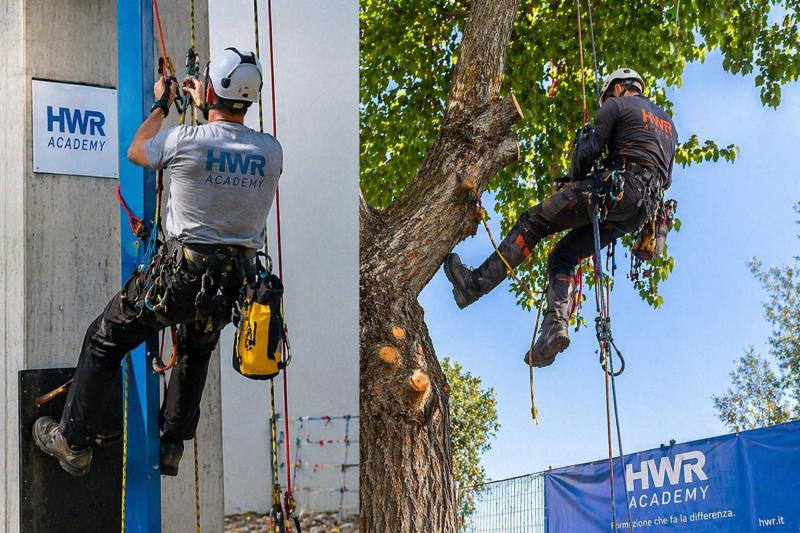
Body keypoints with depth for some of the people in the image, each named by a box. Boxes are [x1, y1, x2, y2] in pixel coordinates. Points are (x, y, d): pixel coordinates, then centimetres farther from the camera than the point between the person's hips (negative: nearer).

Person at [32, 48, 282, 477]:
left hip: (179, 273, -4)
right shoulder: (271, 151, -4)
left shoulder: (186, 141, -15)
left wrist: (160, 106, 22)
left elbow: (136, 152, 7)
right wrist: (207, 109, 29)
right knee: (196, 352, 31)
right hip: (233, 279, 4)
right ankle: (172, 448, 31)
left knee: (104, 341, 15)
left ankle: (74, 443, 22)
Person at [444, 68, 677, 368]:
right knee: (563, 257, 10)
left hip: (619, 185, -7)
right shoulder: (668, 121, 32)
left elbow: (590, 150, -2)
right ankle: (556, 325, -13)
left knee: (534, 221, -1)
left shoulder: (617, 105, 8)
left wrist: (572, 181, 12)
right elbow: (666, 177, 29)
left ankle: (476, 283, -8)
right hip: (645, 208, 8)